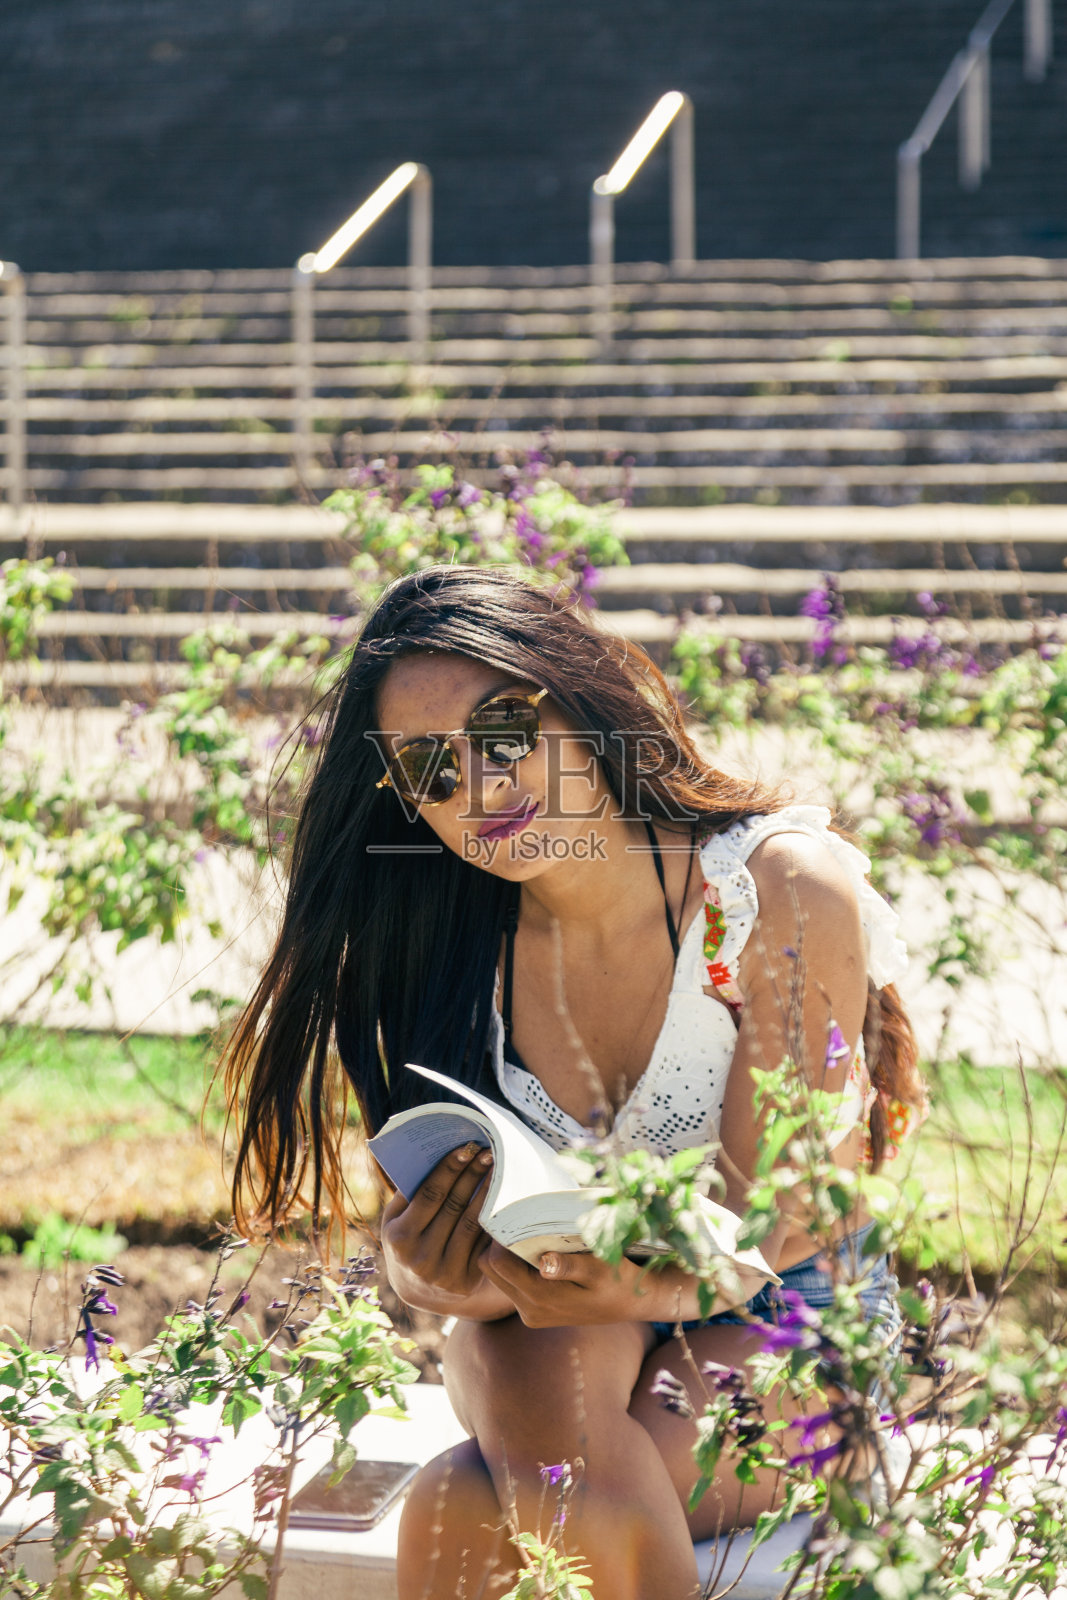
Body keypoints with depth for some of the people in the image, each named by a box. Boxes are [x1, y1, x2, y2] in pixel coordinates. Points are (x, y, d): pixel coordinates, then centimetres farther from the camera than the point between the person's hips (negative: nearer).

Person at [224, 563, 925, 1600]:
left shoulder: (785, 893, -18)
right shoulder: (438, 940, -7)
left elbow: (773, 1218, -19)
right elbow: (418, 1239, -6)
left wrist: (650, 1287, -43)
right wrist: (428, 1270, -33)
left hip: (769, 1322, -3)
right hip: (548, 1336, 3)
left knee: (464, 1507, -31)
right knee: (558, 1419, -35)